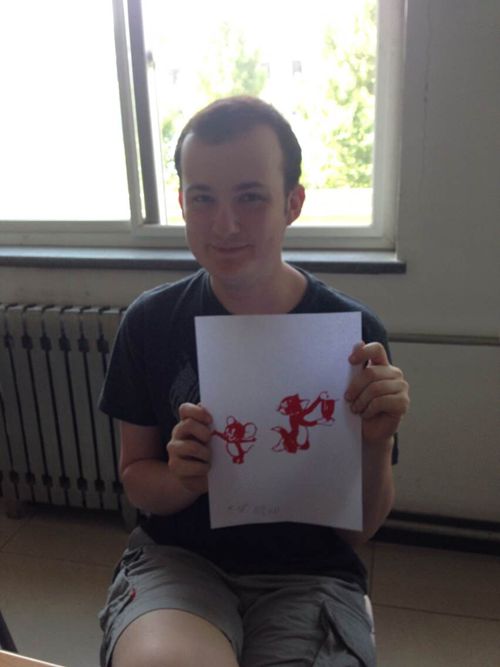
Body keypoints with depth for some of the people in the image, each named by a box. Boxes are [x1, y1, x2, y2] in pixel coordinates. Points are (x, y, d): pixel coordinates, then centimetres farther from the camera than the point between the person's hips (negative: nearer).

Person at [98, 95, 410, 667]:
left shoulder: (354, 331, -9)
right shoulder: (150, 321, -5)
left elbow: (359, 530, -2)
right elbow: (135, 478, 4)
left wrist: (376, 445, -22)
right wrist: (186, 478, -18)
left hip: (308, 576, 1)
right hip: (176, 558, 0)